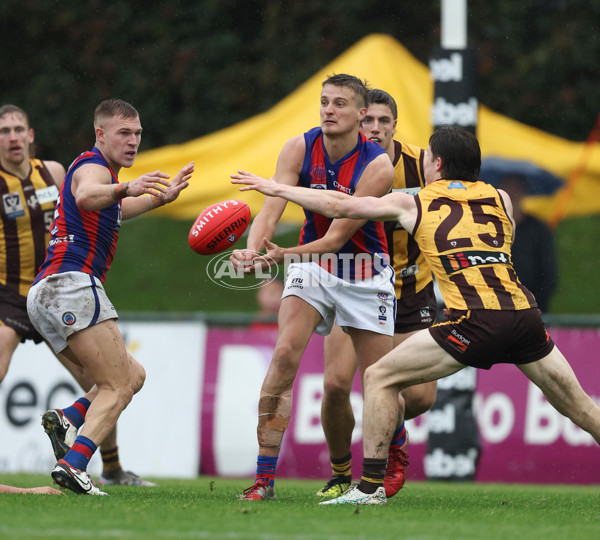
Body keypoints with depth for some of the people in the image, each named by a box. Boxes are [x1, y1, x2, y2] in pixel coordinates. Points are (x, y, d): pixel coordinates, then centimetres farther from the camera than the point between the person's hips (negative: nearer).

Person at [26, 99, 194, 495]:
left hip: (45, 295, 10)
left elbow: (114, 211, 49)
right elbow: (86, 197, -33)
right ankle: (73, 464, -33)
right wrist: (126, 189, -52)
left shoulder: (98, 170, 26)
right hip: (72, 283, -10)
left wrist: (161, 197, 44)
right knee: (119, 388, -15)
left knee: (133, 375, 14)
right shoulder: (92, 166, -6)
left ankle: (67, 418, -8)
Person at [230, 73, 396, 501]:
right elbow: (272, 209, -20)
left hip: (366, 273, -2)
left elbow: (336, 237, -23)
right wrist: (252, 248, -41)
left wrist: (284, 255, -38)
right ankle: (265, 478, -19)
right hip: (312, 263, 2)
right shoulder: (300, 149, -10)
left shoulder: (377, 167, -20)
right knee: (285, 354, -19)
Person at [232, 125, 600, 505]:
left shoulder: (414, 204, 14)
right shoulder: (500, 198, 20)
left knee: (381, 377, 9)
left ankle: (371, 485, 5)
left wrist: (275, 188, 30)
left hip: (476, 320, -4)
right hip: (525, 313, 4)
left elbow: (339, 206, 19)